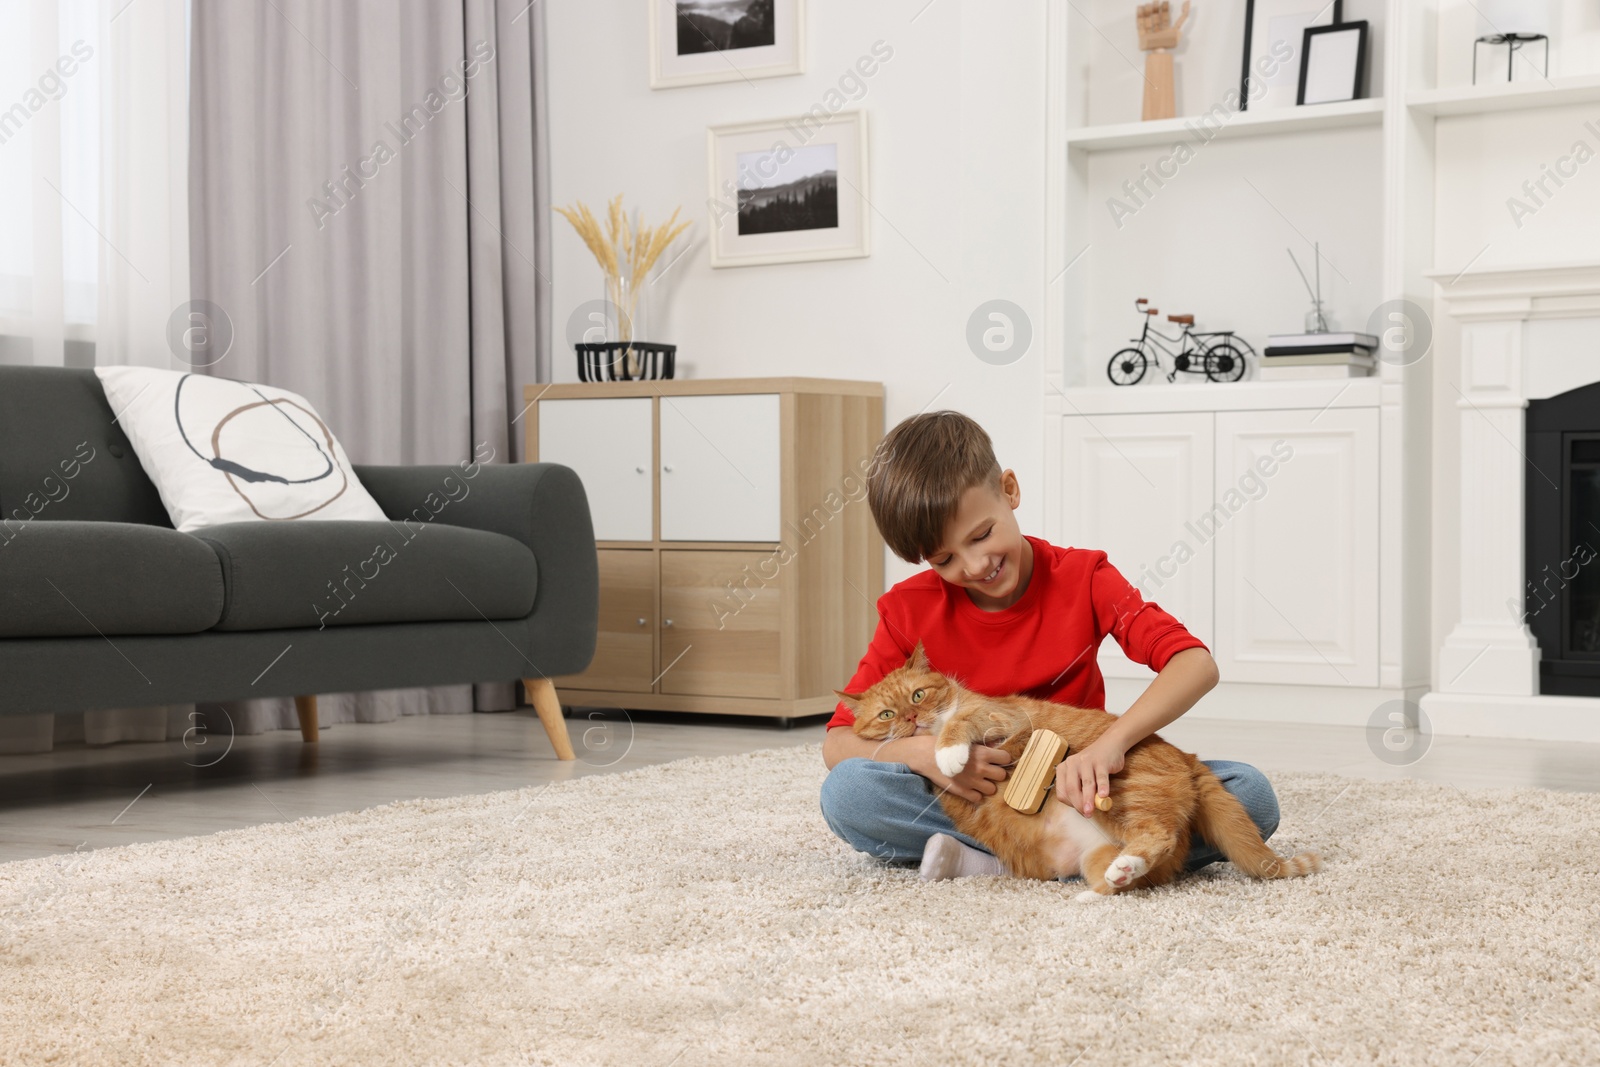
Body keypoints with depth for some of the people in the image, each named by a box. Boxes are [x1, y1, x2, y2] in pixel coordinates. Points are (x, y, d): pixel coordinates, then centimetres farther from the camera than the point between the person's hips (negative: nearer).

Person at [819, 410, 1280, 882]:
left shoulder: (1082, 578, -6)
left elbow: (1197, 664, -19)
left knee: (1251, 796, -24)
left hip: (1078, 793, 0)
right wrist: (919, 753, -26)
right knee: (844, 792, -30)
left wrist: (1110, 742, -36)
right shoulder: (910, 610, -3)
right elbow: (838, 743, -5)